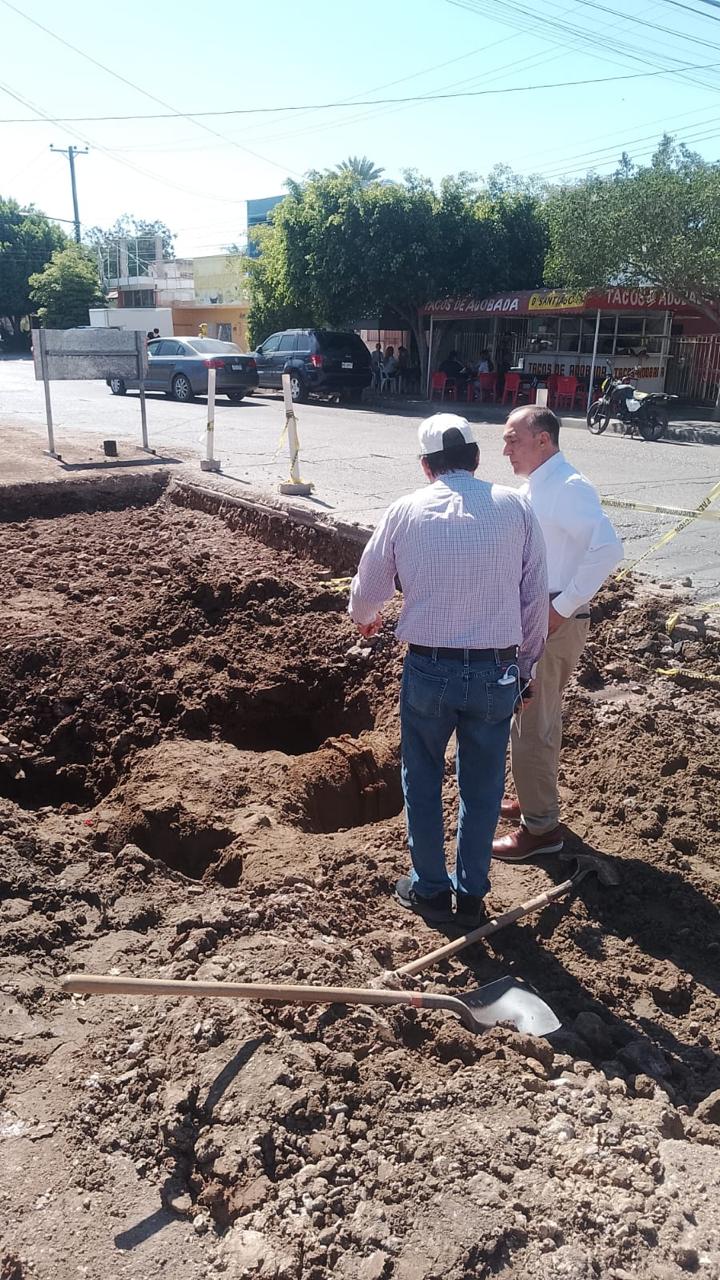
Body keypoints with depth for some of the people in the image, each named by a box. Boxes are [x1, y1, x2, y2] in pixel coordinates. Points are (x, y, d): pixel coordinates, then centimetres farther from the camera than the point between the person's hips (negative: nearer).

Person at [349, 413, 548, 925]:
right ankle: (472, 893, 30)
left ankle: (429, 889, 30)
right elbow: (535, 599, 0)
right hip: (496, 672, 1)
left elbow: (368, 589, 7)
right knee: (482, 786, 17)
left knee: (423, 782, 18)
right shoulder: (516, 507, -3)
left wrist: (364, 618, 31)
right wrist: (525, 666, 13)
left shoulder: (406, 511, -3)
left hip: (429, 671, -1)